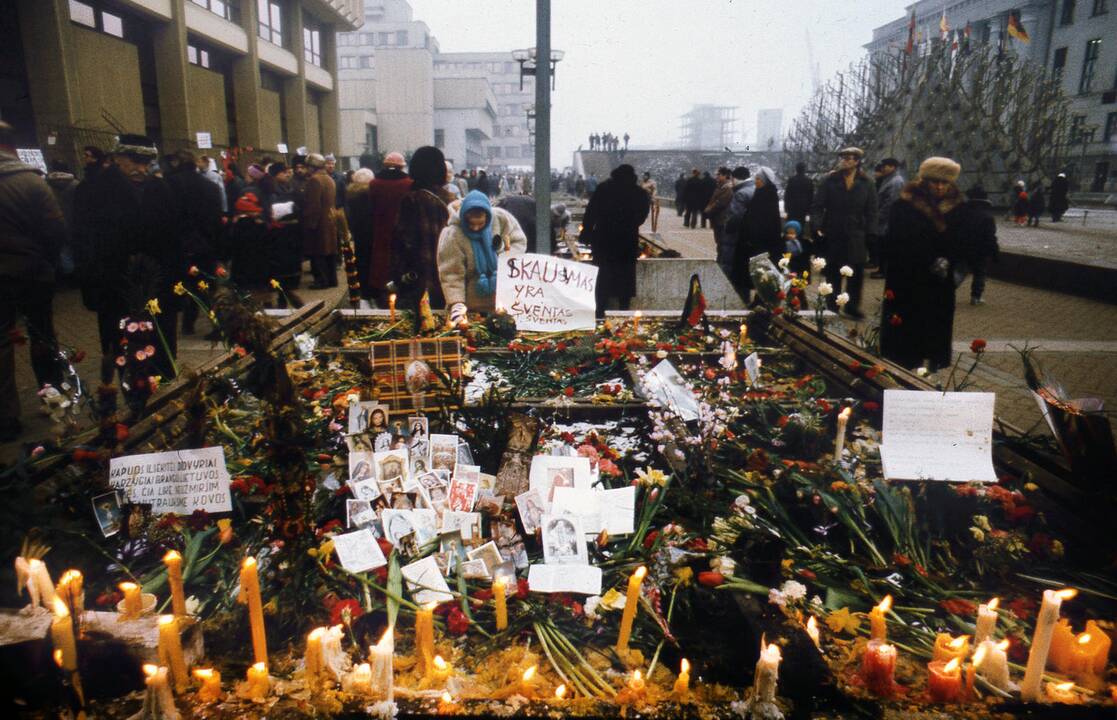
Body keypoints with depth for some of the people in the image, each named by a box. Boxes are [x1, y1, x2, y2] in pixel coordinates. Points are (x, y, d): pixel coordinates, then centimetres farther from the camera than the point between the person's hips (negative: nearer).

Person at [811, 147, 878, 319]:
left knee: (857, 274, 7)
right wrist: (817, 226, -18)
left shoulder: (867, 184, 3)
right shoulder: (829, 181, -1)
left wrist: (870, 235, -6)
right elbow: (817, 206, -4)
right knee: (833, 274, 8)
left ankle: (852, 306, 21)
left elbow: (871, 212, 3)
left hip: (856, 238, 1)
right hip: (832, 236, -1)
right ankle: (832, 308, 19)